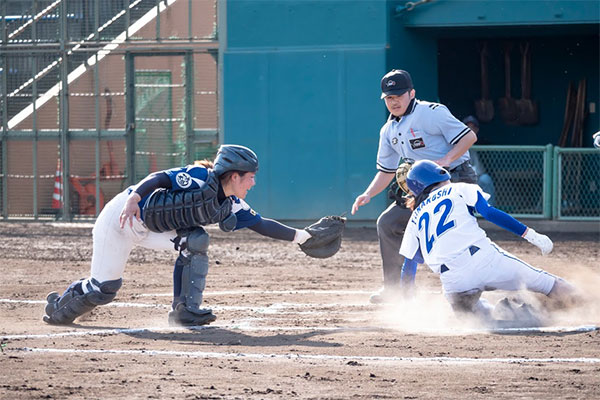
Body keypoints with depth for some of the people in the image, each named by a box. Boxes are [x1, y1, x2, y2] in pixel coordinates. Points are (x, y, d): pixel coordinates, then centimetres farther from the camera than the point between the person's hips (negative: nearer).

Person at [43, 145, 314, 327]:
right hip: (121, 220, -7)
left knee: (195, 241, -15)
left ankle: (186, 311, -10)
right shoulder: (200, 179, -25)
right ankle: (58, 311, 24)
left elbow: (260, 224, 5)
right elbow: (160, 178, -34)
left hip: (151, 230, 7)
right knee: (103, 288, -6)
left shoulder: (230, 206, -2)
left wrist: (297, 236, 0)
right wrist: (134, 197, -49)